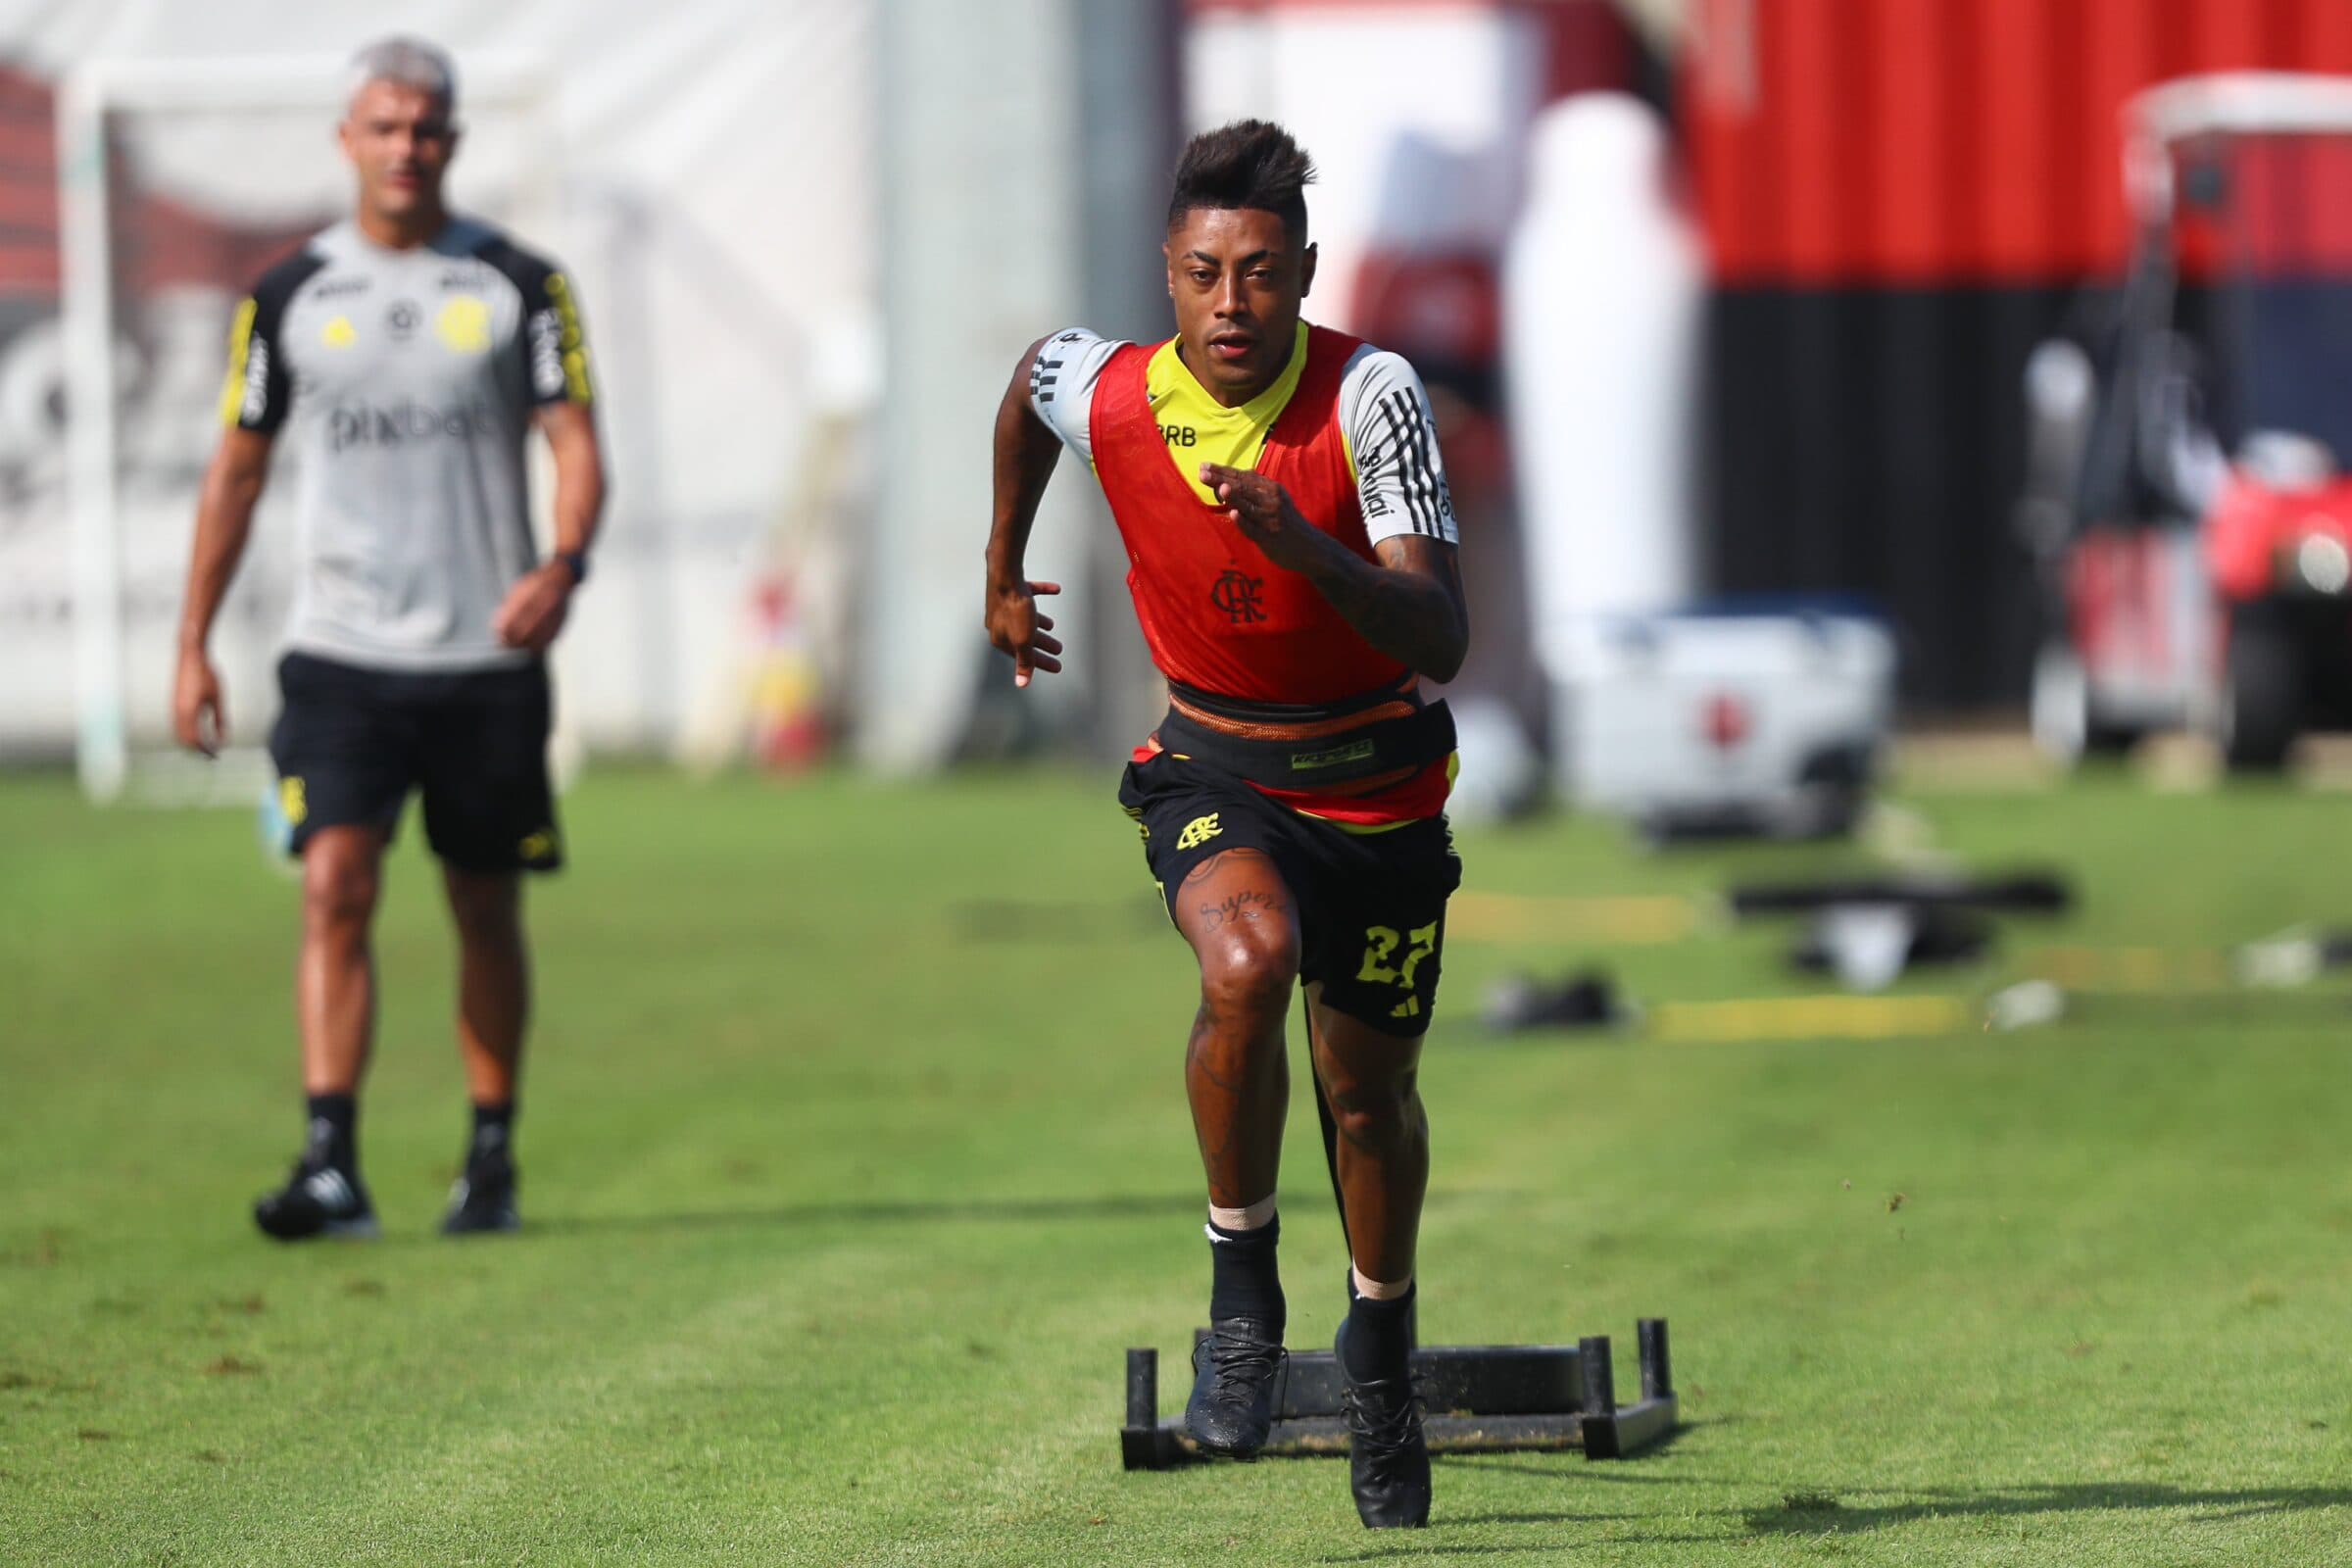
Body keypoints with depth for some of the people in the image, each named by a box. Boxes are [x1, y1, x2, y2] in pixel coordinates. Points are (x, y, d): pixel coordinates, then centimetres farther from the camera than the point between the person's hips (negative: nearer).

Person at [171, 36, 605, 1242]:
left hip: (486, 656, 0)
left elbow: (575, 441, -2)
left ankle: (492, 1162, 21)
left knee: (486, 912, 8)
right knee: (336, 885, -15)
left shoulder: (519, 285, 3)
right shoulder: (290, 295, 6)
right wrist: (192, 645, 7)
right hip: (341, 649, 0)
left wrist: (564, 563, -23)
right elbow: (237, 467, 11)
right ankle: (330, 1166, -20)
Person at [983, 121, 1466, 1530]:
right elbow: (1027, 382, 13)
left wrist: (1304, 546, -44)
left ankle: (1382, 1345, 42)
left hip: (1379, 782, 0)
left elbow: (1439, 641, -28)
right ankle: (1243, 1283, -13)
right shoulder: (1100, 392, -15)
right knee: (1248, 956, -32)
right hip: (1215, 767, 0)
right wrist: (1006, 566, 25)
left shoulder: (1372, 398, -23)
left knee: (1370, 1093, 13)